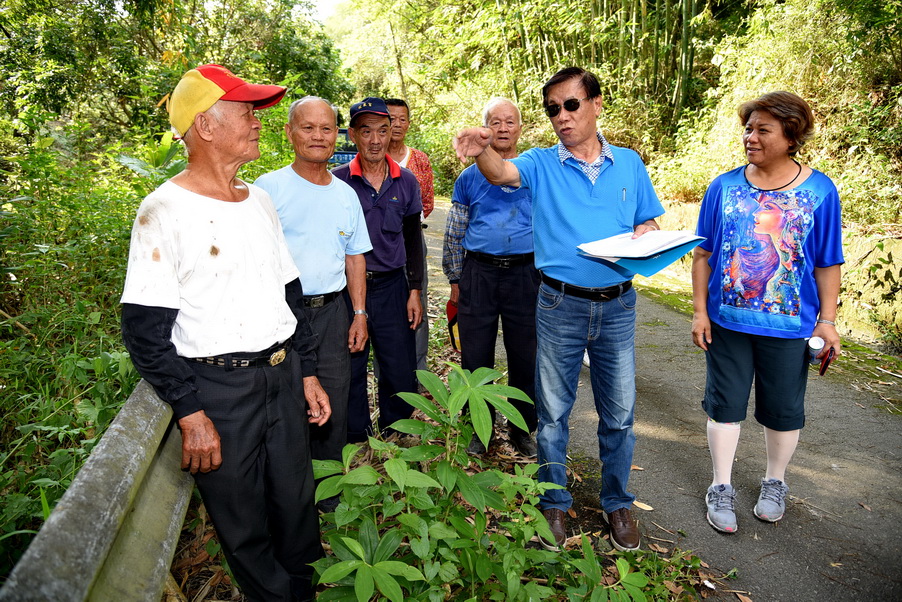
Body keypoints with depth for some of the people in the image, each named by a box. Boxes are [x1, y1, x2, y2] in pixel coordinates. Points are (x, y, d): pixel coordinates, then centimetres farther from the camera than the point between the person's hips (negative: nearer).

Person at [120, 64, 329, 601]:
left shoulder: (260, 200, 9)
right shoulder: (165, 211, -11)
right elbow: (144, 327, -12)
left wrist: (307, 373, 12)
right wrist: (191, 413, -15)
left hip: (283, 375, 6)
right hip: (217, 388, -5)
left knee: (297, 502, 16)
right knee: (243, 523, 10)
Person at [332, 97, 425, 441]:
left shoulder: (406, 182, 5)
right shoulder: (337, 181, -3)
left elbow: (413, 239, 11)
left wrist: (415, 291, 6)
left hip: (392, 287, 2)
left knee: (401, 374, 5)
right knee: (349, 372, 8)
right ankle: (356, 444, 28)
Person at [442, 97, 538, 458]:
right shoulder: (469, 178, 9)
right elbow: (454, 234, 13)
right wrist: (454, 280, 9)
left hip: (525, 274, 0)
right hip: (478, 273, 1)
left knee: (525, 357, 6)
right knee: (476, 357, 5)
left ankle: (522, 430, 23)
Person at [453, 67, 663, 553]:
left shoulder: (629, 164, 7)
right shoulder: (541, 164, -1)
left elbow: (649, 223, 13)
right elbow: (502, 173, -21)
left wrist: (642, 236, -11)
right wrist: (481, 150, -44)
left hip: (617, 305, 2)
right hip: (560, 306, -1)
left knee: (619, 413, 12)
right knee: (553, 412, 10)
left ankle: (617, 503, 33)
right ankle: (554, 503, 29)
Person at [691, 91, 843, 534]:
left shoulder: (819, 191, -5)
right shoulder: (724, 187, -2)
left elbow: (828, 264, 0)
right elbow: (704, 253, 1)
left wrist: (827, 321, -3)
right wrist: (700, 310, -2)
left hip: (789, 326, 0)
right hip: (727, 320, 1)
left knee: (783, 410, 13)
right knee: (724, 405, 9)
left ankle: (774, 484, 38)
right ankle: (722, 488, 27)